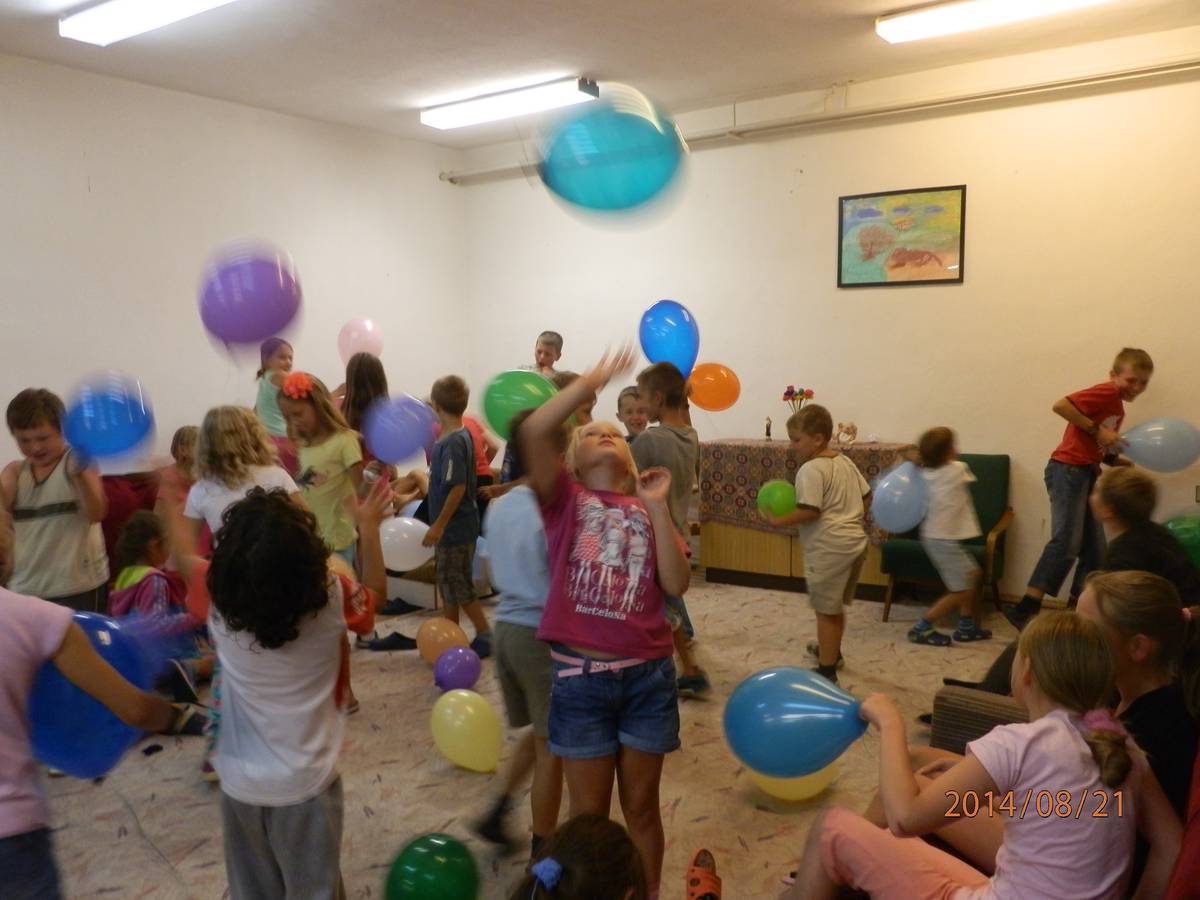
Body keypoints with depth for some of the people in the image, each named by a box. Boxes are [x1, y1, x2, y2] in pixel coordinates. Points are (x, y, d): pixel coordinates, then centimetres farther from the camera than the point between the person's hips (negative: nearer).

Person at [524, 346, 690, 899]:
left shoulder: (648, 512, 10)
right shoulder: (564, 499, 0)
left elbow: (676, 585, -5)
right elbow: (535, 431, -18)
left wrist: (657, 506, -6)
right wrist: (592, 381, -12)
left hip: (648, 677, 3)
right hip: (580, 678, -2)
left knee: (641, 809, 17)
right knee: (588, 815, 13)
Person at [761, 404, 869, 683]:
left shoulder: (811, 469, -16)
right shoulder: (845, 462, 11)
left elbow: (809, 511, -24)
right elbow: (866, 497, 16)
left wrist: (778, 521, -14)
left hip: (829, 547, -9)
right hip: (855, 540, 9)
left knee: (825, 609, 1)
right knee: (836, 605, 26)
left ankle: (826, 671, 8)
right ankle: (831, 651, 44)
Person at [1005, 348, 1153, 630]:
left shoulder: (1117, 409, 21)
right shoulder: (1106, 393, -7)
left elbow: (1100, 453, 19)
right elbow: (1061, 405, -21)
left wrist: (1123, 460, 3)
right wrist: (1097, 430, -18)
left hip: (1087, 474, 10)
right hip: (1068, 469, -10)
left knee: (1095, 551, 9)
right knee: (1066, 542, -19)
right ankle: (1025, 610, -20)